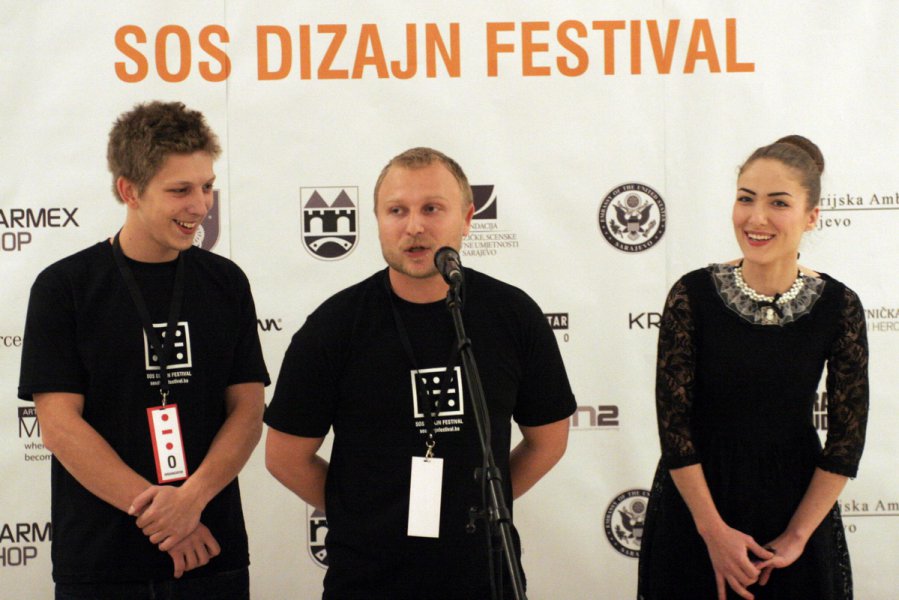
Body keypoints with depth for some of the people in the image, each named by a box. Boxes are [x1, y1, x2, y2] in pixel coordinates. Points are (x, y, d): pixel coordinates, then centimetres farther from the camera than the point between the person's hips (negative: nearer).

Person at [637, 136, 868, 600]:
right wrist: (714, 530, -11)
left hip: (797, 500, 1)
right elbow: (673, 422, -10)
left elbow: (847, 438, -4)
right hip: (697, 497, -1)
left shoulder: (838, 306, -7)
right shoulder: (694, 295, -11)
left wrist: (797, 536, -7)